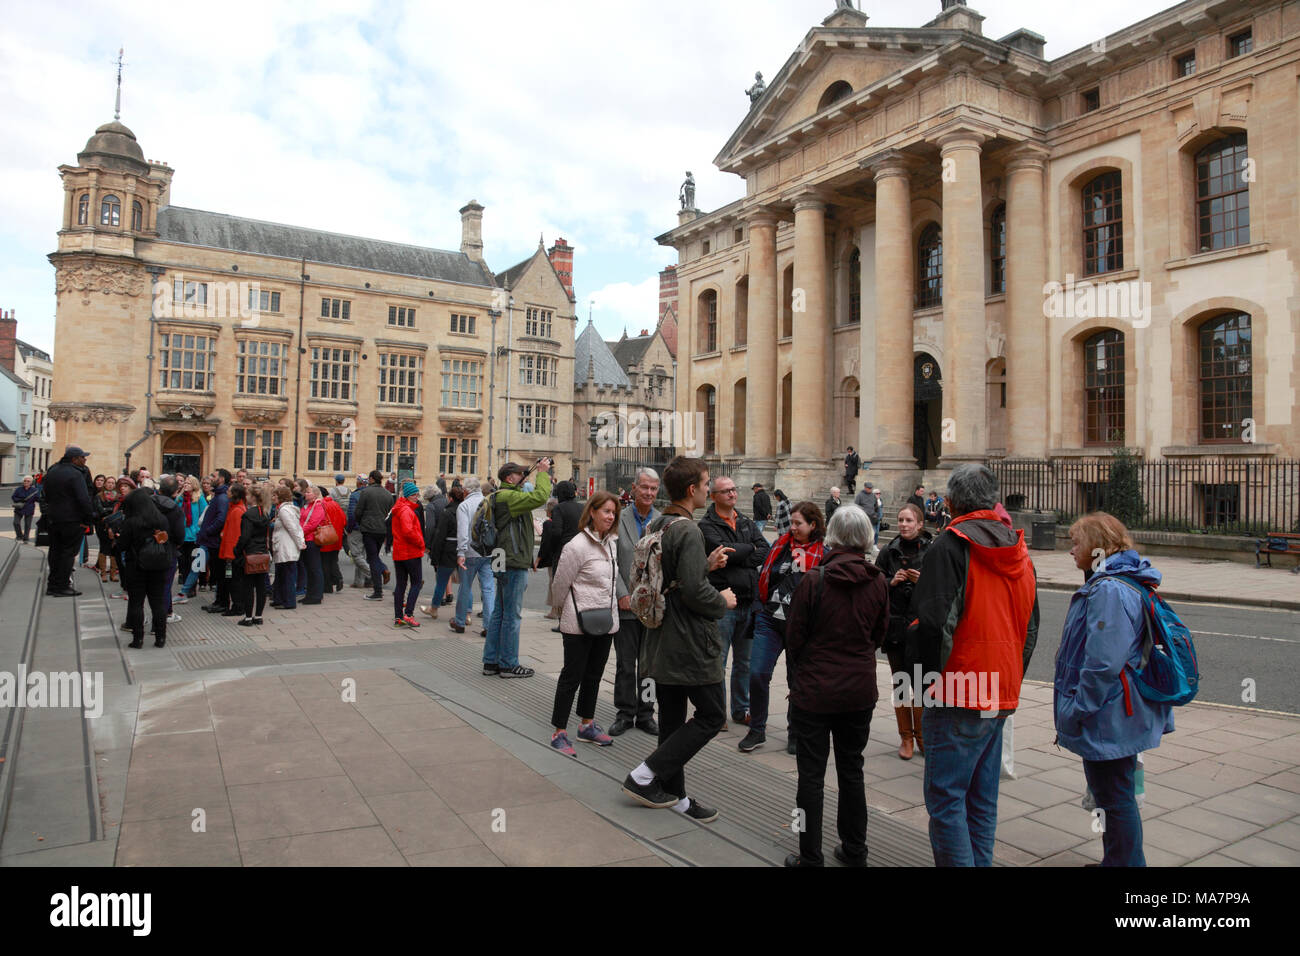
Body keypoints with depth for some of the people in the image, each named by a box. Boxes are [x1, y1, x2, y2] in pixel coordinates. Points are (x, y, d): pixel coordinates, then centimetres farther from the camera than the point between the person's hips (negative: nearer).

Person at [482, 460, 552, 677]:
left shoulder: (502, 496, 17)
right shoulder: (508, 497, -16)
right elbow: (540, 497, -26)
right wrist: (542, 472, -16)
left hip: (505, 562, 11)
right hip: (514, 563, -11)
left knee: (499, 613, 14)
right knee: (512, 615, -3)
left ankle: (491, 661, 21)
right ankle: (508, 664, 5)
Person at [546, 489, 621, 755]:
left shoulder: (611, 543, 8)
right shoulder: (577, 546, -16)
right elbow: (560, 584, -9)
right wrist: (564, 609, 4)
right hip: (579, 624, -7)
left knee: (594, 675, 17)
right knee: (572, 676, 0)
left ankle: (587, 724, 30)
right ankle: (559, 733, 10)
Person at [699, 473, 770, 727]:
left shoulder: (747, 523, 13)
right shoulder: (707, 525, -4)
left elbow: (765, 552, 0)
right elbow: (721, 549, -21)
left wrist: (736, 556, -12)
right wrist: (750, 548, -6)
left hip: (749, 601, 6)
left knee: (744, 661, 15)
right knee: (717, 662, 1)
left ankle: (741, 709, 28)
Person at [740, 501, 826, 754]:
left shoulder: (823, 555, -3)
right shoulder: (780, 545, 8)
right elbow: (764, 577, 16)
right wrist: (765, 607, 11)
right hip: (770, 620, 3)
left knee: (797, 680, 9)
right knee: (757, 674, -6)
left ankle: (795, 733, 27)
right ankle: (757, 731, 11)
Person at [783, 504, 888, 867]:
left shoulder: (814, 581, -17)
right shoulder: (878, 581, -6)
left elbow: (794, 639, -9)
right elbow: (879, 634, 7)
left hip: (815, 690, -4)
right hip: (860, 689, 4)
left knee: (812, 775, 7)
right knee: (851, 769, 19)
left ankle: (810, 857, 16)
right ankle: (854, 851, 30)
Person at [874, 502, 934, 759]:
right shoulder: (888, 552, 5)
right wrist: (891, 582, -8)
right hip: (895, 625, 2)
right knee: (900, 683, 9)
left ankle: (922, 736, 15)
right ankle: (906, 737, 20)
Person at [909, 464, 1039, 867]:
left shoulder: (951, 545, -14)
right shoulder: (1017, 550, 10)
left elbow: (933, 621, -21)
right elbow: (1030, 626, 17)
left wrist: (932, 673, -5)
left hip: (958, 698, -8)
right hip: (1000, 695, 8)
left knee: (946, 799, 0)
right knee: (982, 799, 17)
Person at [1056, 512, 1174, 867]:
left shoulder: (1109, 591, -25)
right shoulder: (1124, 583, 10)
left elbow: (1103, 664, -29)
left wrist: (1077, 709, -19)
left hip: (1108, 718, -11)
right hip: (1116, 717, 11)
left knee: (1115, 797, 3)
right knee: (1113, 794, 22)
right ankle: (1116, 859, 36)